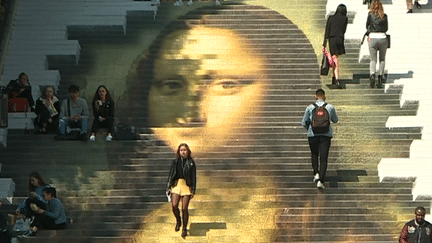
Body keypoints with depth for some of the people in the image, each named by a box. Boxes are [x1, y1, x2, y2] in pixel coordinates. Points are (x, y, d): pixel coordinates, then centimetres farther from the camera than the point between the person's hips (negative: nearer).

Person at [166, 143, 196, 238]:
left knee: (184, 208, -4)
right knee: (174, 206, -14)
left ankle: (184, 228, 11)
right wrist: (168, 188, 5)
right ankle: (178, 221, 15)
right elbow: (170, 175, 12)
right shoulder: (175, 162, 10)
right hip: (176, 185, 2)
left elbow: (194, 177, 4)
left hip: (187, 186, -2)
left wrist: (193, 191, -1)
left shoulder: (191, 163, 4)